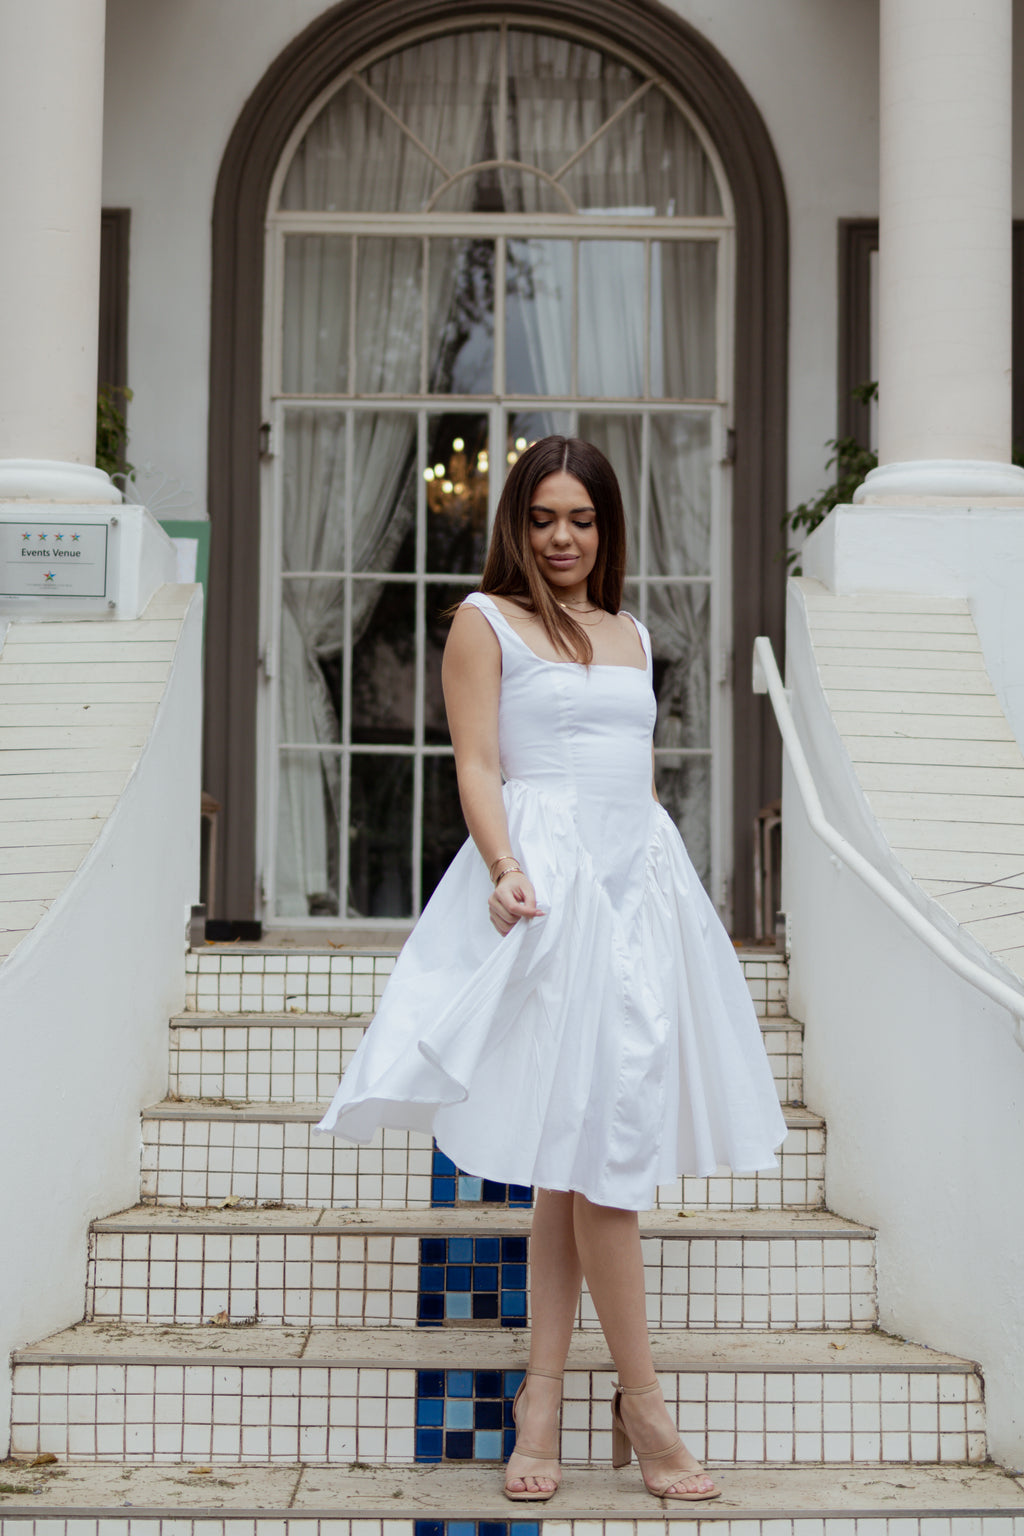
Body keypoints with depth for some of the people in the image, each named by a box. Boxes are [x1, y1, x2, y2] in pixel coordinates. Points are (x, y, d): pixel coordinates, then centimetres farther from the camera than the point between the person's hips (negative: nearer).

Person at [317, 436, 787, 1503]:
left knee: (577, 1147, 4)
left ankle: (541, 1397, 8)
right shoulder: (486, 622, 4)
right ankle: (641, 1407, -2)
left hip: (643, 879, 6)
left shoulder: (632, 636, 20)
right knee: (600, 1141, -8)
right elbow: (477, 765, -5)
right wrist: (507, 871, -21)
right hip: (549, 882, -6)